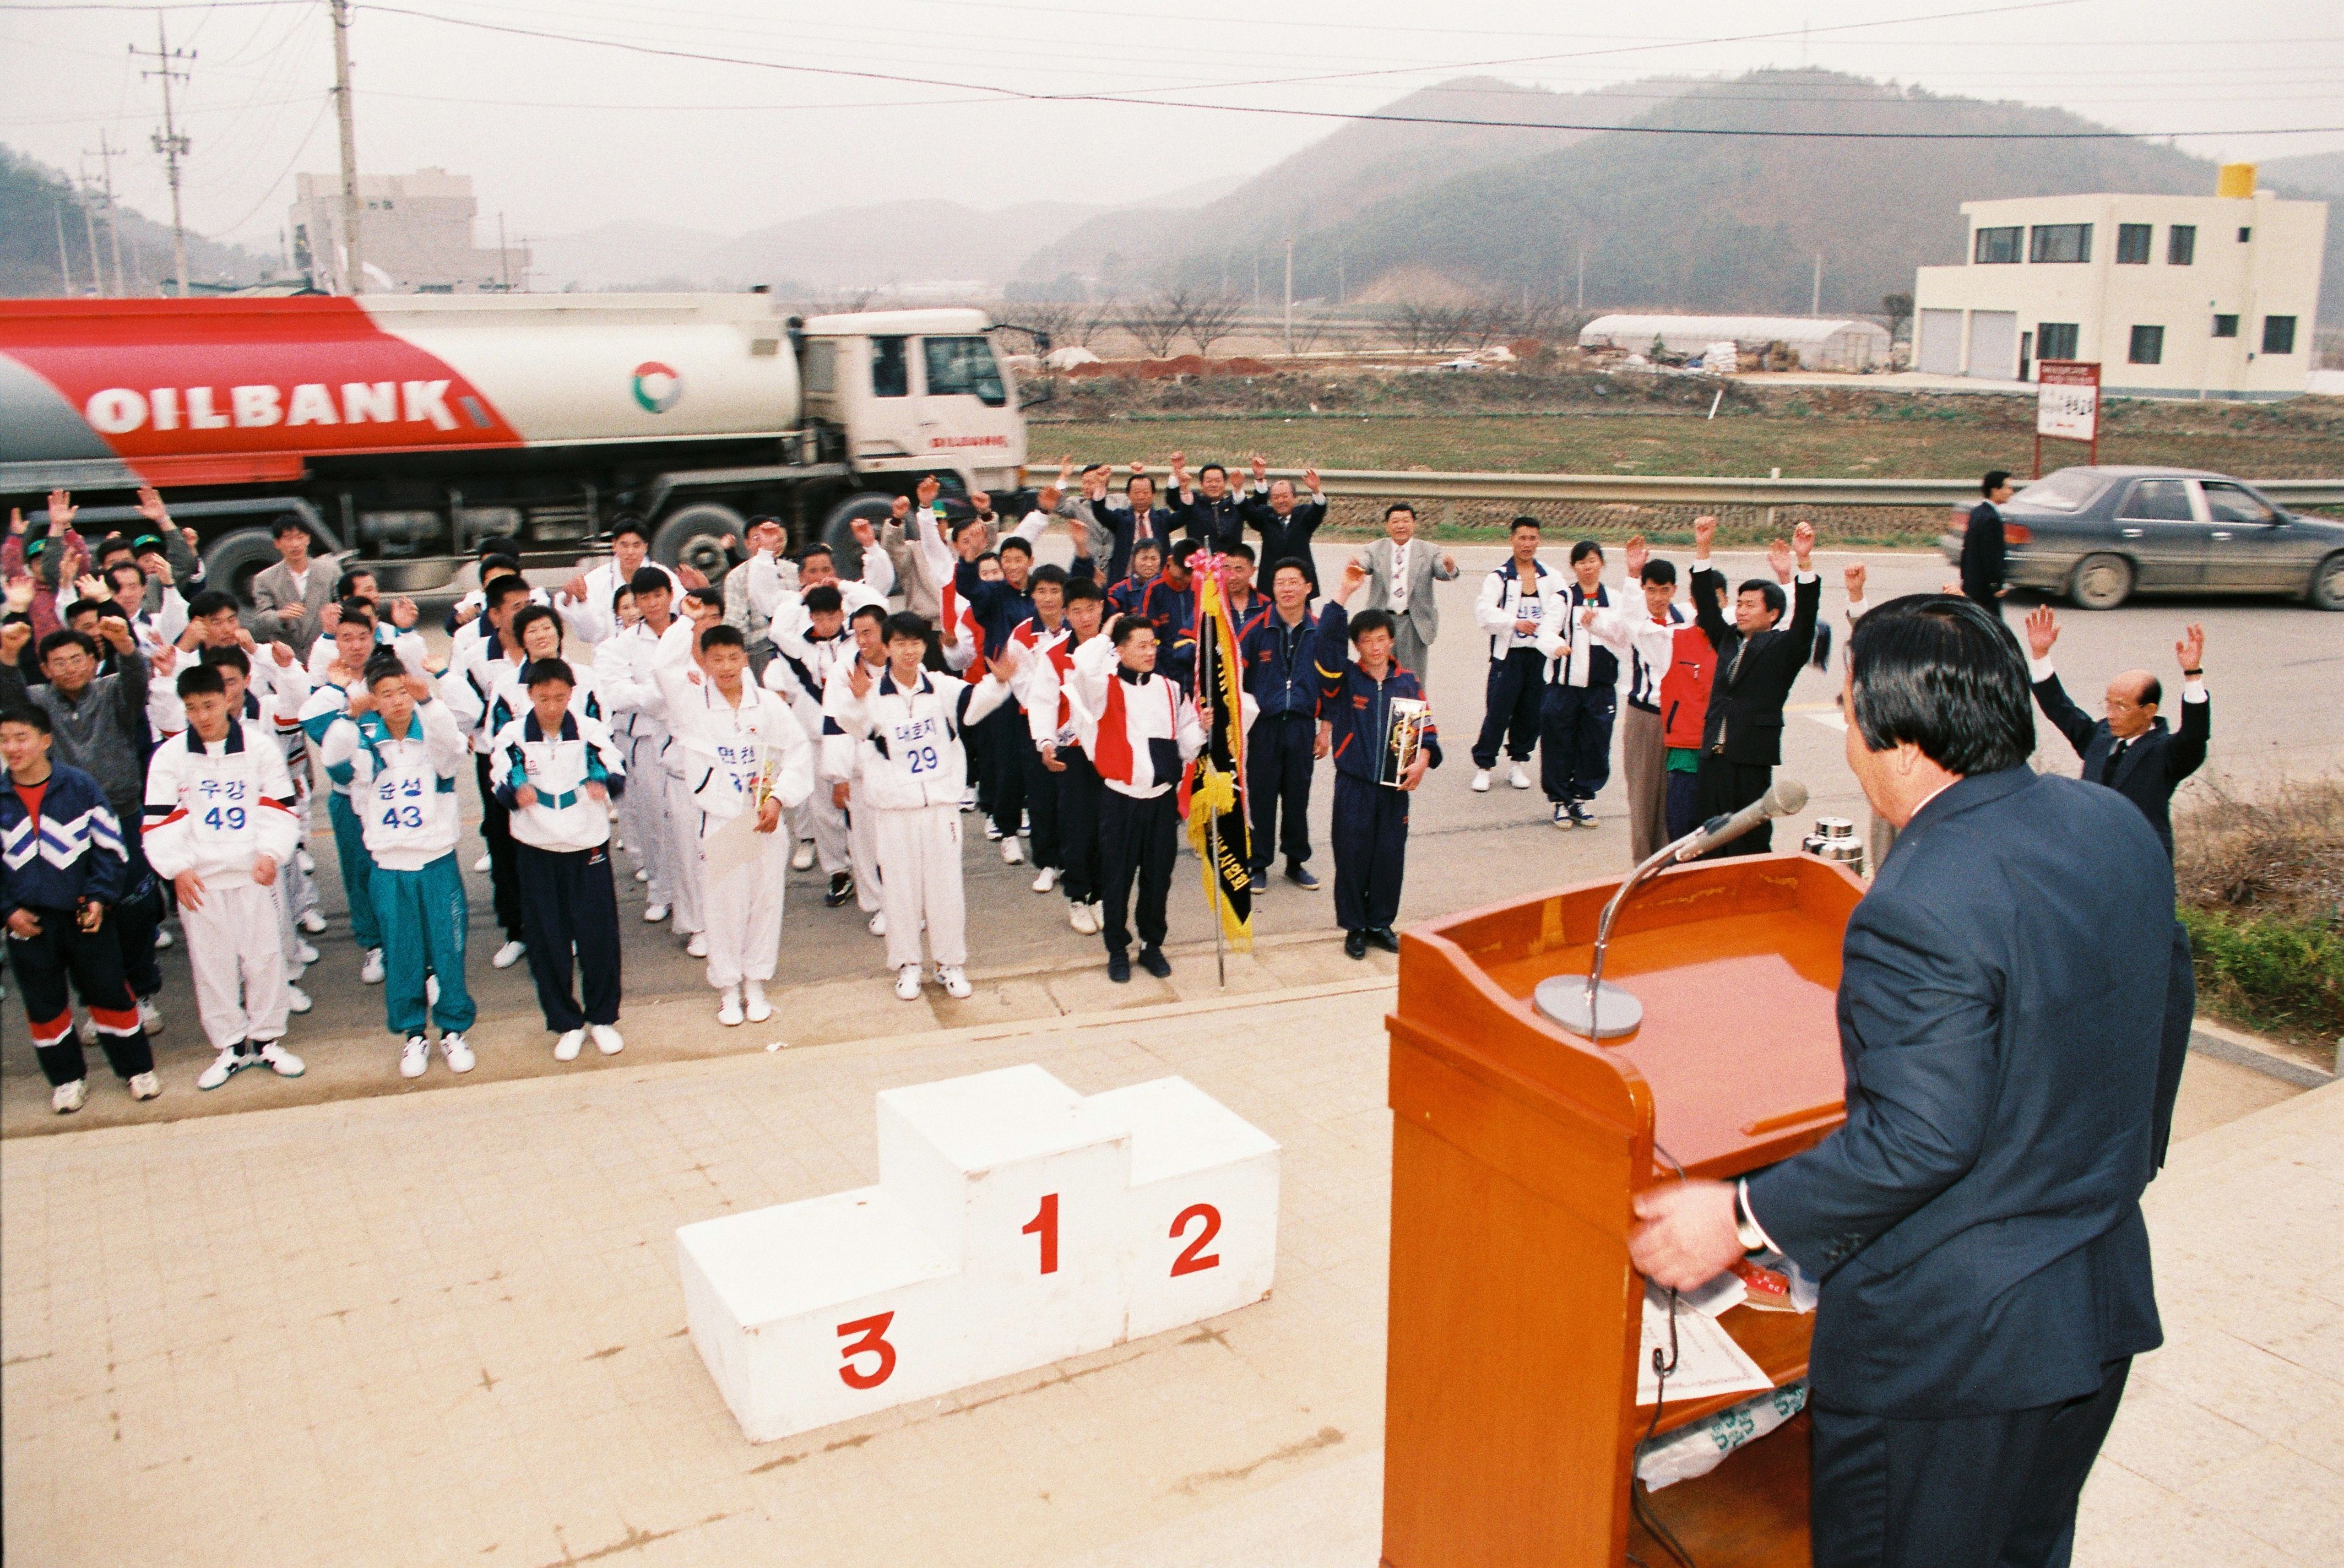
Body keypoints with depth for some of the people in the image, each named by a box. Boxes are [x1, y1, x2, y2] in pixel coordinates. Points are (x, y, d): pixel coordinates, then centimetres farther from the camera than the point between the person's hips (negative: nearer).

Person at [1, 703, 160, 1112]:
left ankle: (137, 1068, 20)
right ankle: (67, 1078, 27)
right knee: (44, 1003, 11)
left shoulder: (80, 787, -7)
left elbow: (110, 847, -2)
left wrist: (99, 898, -11)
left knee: (109, 993, 6)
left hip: (85, 916, -2)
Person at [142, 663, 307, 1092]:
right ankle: (231, 1046, 18)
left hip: (254, 872, -1)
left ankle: (268, 1040, 19)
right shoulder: (170, 756, 0)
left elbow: (279, 806, 0)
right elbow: (159, 820, 0)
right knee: (212, 964, 6)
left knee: (264, 955, 5)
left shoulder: (260, 745, -1)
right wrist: (177, 868, -11)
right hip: (199, 879, 1)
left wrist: (271, 853, -13)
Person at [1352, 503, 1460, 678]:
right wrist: (1356, 564, -37)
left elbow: (1443, 573, -10)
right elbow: (1364, 565, -12)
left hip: (1415, 625, 0)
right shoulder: (1375, 550, 5)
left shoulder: (1428, 552, 4)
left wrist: (1449, 566, -35)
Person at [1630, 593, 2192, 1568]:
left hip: (1948, 1346, -9)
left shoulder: (1918, 910, -29)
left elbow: (1921, 1138, -30)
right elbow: (2165, 1004, 13)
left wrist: (1743, 1220, -21)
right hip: (2102, 1309, 9)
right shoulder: (2119, 827, -1)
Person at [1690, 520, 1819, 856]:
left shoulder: (1783, 647, 1)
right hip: (1712, 758, 5)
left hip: (1751, 763, -5)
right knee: (1710, 848, 8)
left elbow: (1805, 615, -13)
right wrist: (1703, 550, 8)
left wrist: (1804, 561, -26)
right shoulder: (1728, 640, 16)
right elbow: (1706, 604, 16)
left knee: (1750, 848, -1)